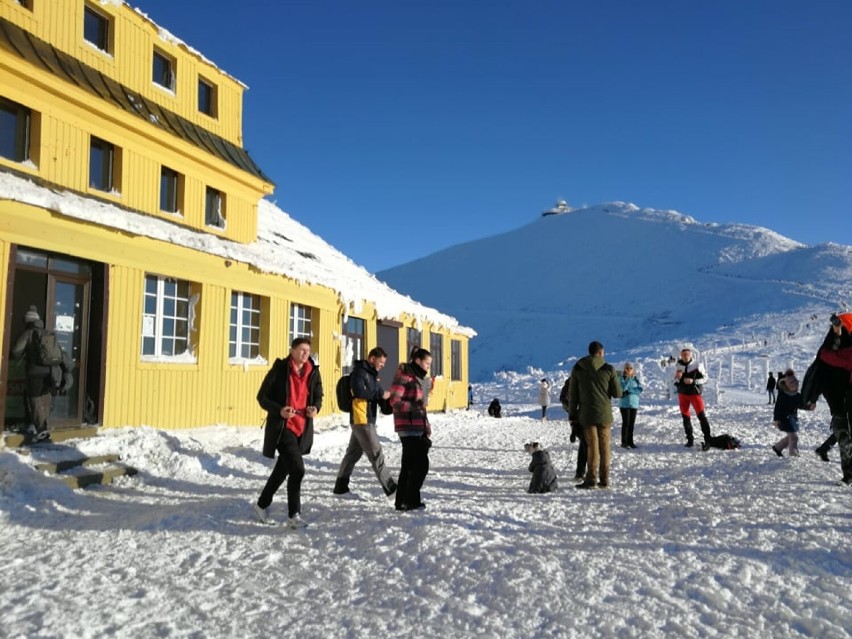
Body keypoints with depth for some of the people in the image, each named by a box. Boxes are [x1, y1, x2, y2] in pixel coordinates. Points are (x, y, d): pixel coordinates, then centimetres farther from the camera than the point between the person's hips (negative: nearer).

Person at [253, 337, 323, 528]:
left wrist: (315, 408, -9)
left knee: (283, 469, 19)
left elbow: (318, 396, 14)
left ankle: (262, 504, 40)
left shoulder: (313, 372, 2)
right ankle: (294, 515, -3)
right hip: (282, 427, -6)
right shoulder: (279, 369, -11)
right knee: (297, 469, -17)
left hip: (302, 428, 6)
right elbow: (262, 397, -7)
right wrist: (279, 410, -23)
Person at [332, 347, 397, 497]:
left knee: (353, 453, 13)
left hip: (367, 420, 10)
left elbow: (374, 393, 23)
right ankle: (389, 486, -2)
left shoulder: (371, 373, 18)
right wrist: (381, 394, -19)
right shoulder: (359, 371, -11)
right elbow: (359, 391, -24)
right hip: (361, 419, -10)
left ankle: (341, 486, 21)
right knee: (376, 453, -6)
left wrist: (385, 395, 4)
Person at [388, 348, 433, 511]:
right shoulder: (404, 376, -10)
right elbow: (394, 401, -17)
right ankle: (411, 500, 0)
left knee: (409, 465, 11)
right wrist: (414, 407, -28)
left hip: (418, 428, 9)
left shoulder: (420, 378, 19)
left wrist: (427, 430, 20)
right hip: (408, 428, -9)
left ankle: (402, 501, 17)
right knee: (421, 464, -9)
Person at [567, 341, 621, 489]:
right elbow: (617, 393, -2)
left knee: (592, 446, 3)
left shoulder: (577, 369, 0)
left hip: (586, 414, 0)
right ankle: (604, 479, 10)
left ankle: (591, 478, -2)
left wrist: (572, 415, 6)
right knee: (604, 445, 8)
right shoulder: (609, 369, -4)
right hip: (605, 415, 0)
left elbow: (572, 394, 1)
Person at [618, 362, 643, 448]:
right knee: (626, 423, -6)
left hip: (634, 404, 3)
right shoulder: (621, 378, -2)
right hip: (624, 404, -3)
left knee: (632, 423, 6)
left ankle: (630, 441, 13)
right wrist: (629, 378, -19)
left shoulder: (636, 378, 6)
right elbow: (622, 388, -16)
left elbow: (640, 389, -2)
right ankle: (624, 442, -1)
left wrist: (629, 391, -12)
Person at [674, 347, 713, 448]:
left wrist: (693, 381, -20)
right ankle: (690, 439, 14)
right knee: (685, 417, 6)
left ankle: (708, 438, -4)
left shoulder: (697, 365, -6)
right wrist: (677, 377, -11)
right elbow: (675, 381, 12)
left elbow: (703, 379, -5)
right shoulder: (678, 366, 4)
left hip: (695, 393, -4)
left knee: (701, 415, -10)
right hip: (682, 394, 4)